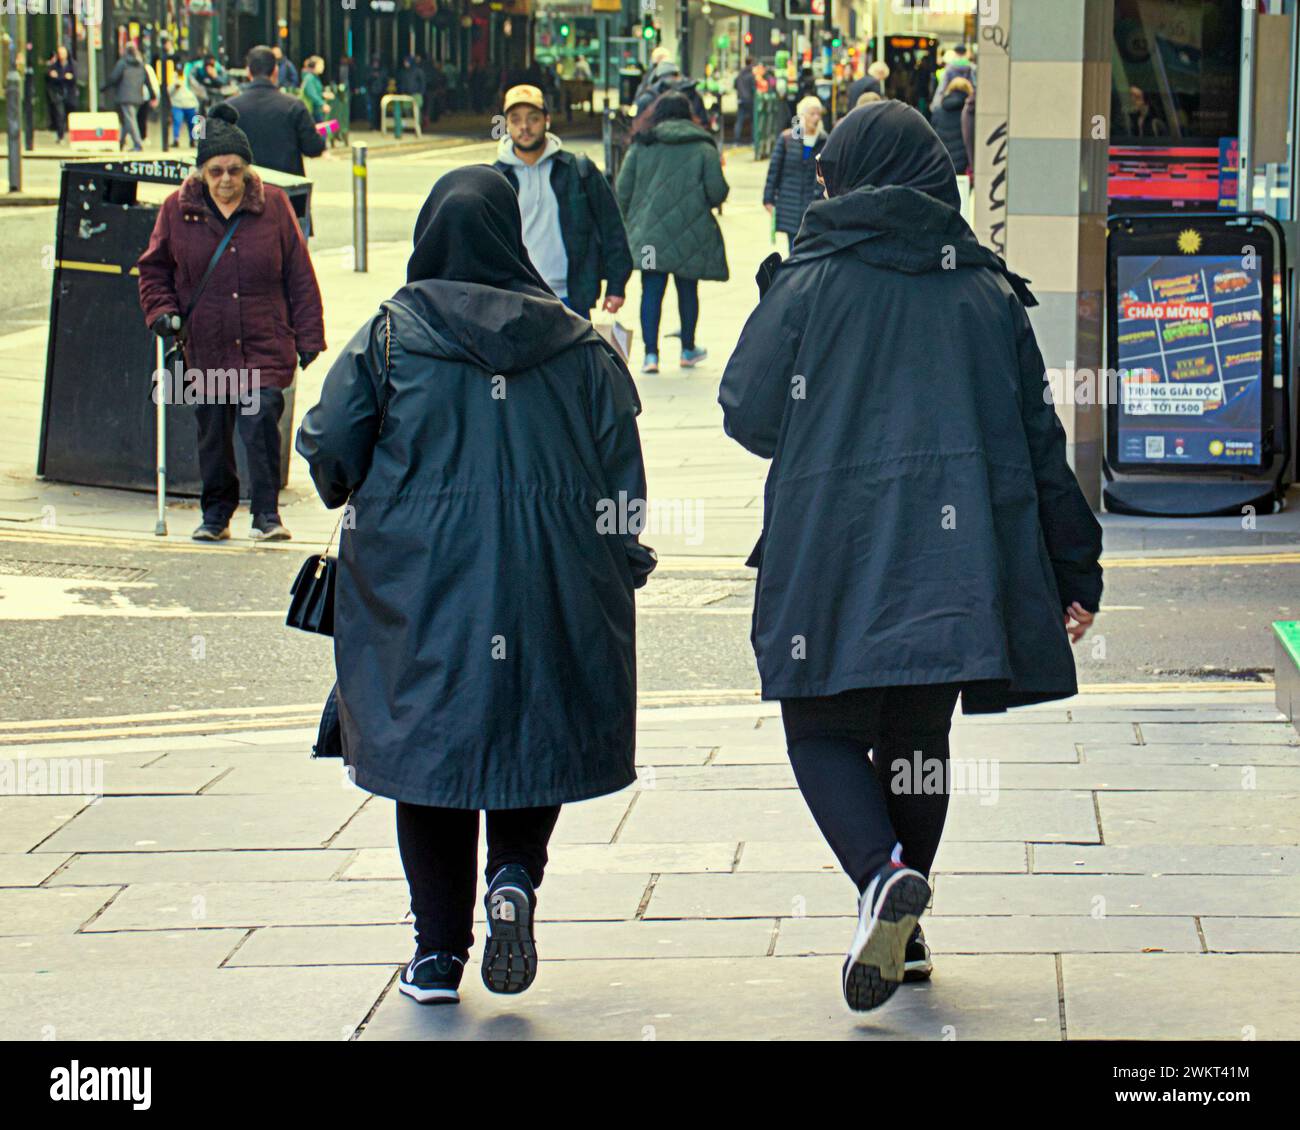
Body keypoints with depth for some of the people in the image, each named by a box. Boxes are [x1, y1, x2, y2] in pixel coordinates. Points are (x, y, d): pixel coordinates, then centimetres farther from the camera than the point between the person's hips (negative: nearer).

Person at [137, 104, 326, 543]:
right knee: (212, 432, 8)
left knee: (260, 421, -14)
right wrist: (162, 311, -3)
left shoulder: (273, 205, 1)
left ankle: (267, 513, -3)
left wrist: (308, 337, 2)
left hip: (266, 346, -2)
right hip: (205, 347, 2)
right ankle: (216, 514, 24)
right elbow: (154, 269, 15)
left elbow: (299, 275, 4)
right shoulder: (178, 209, 3)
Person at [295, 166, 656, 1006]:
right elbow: (620, 471, 0)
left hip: (418, 582, -1)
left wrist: (354, 496, 19)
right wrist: (621, 567, 11)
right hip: (550, 583, 1)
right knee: (536, 736, 16)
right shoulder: (579, 345, 1)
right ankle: (516, 877, -10)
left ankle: (440, 951, 8)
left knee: (428, 745, 8)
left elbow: (330, 449, -2)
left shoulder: (389, 337, -4)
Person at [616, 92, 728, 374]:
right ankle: (688, 350, 26)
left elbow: (622, 192, 0)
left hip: (649, 234, 0)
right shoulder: (703, 147, -2)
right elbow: (717, 193, -7)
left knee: (651, 291, 3)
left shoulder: (640, 145, 1)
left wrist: (632, 221, 15)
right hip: (691, 234, 0)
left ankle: (651, 353, -7)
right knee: (687, 289, 14)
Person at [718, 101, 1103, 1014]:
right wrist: (1076, 571, 12)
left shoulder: (811, 282, -4)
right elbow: (1039, 441, 7)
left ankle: (883, 876, -20)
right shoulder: (988, 291, 6)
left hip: (831, 560, -3)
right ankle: (902, 934, 22)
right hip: (955, 555, 4)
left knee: (823, 733, 7)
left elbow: (746, 412, -2)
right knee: (918, 739, 17)